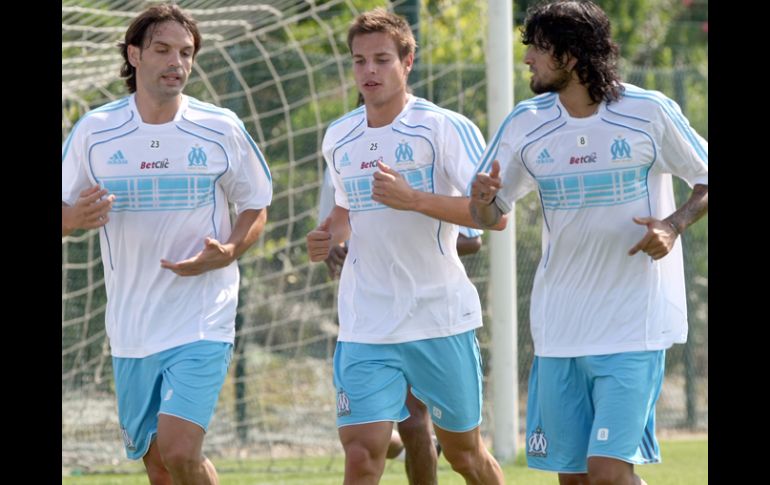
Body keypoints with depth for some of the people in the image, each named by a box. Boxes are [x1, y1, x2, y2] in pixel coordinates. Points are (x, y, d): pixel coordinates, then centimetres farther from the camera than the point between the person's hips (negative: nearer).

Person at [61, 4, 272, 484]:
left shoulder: (221, 129, -2)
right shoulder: (94, 130, 0)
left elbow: (256, 206, 8)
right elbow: (63, 214, 7)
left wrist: (227, 253, -13)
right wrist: (79, 216, -17)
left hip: (203, 322, -3)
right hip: (131, 330, 3)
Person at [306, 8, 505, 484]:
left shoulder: (446, 128, -9)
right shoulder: (338, 138, 9)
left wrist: (414, 199, -28)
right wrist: (330, 236, 4)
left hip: (441, 318, -3)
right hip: (365, 326, 3)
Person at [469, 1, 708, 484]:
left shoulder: (649, 112, -7)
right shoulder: (525, 123, 3)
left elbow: (707, 180, 4)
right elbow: (491, 215, 10)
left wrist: (674, 225, -15)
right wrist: (483, 201, -14)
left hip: (635, 327, -4)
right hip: (559, 328, 5)